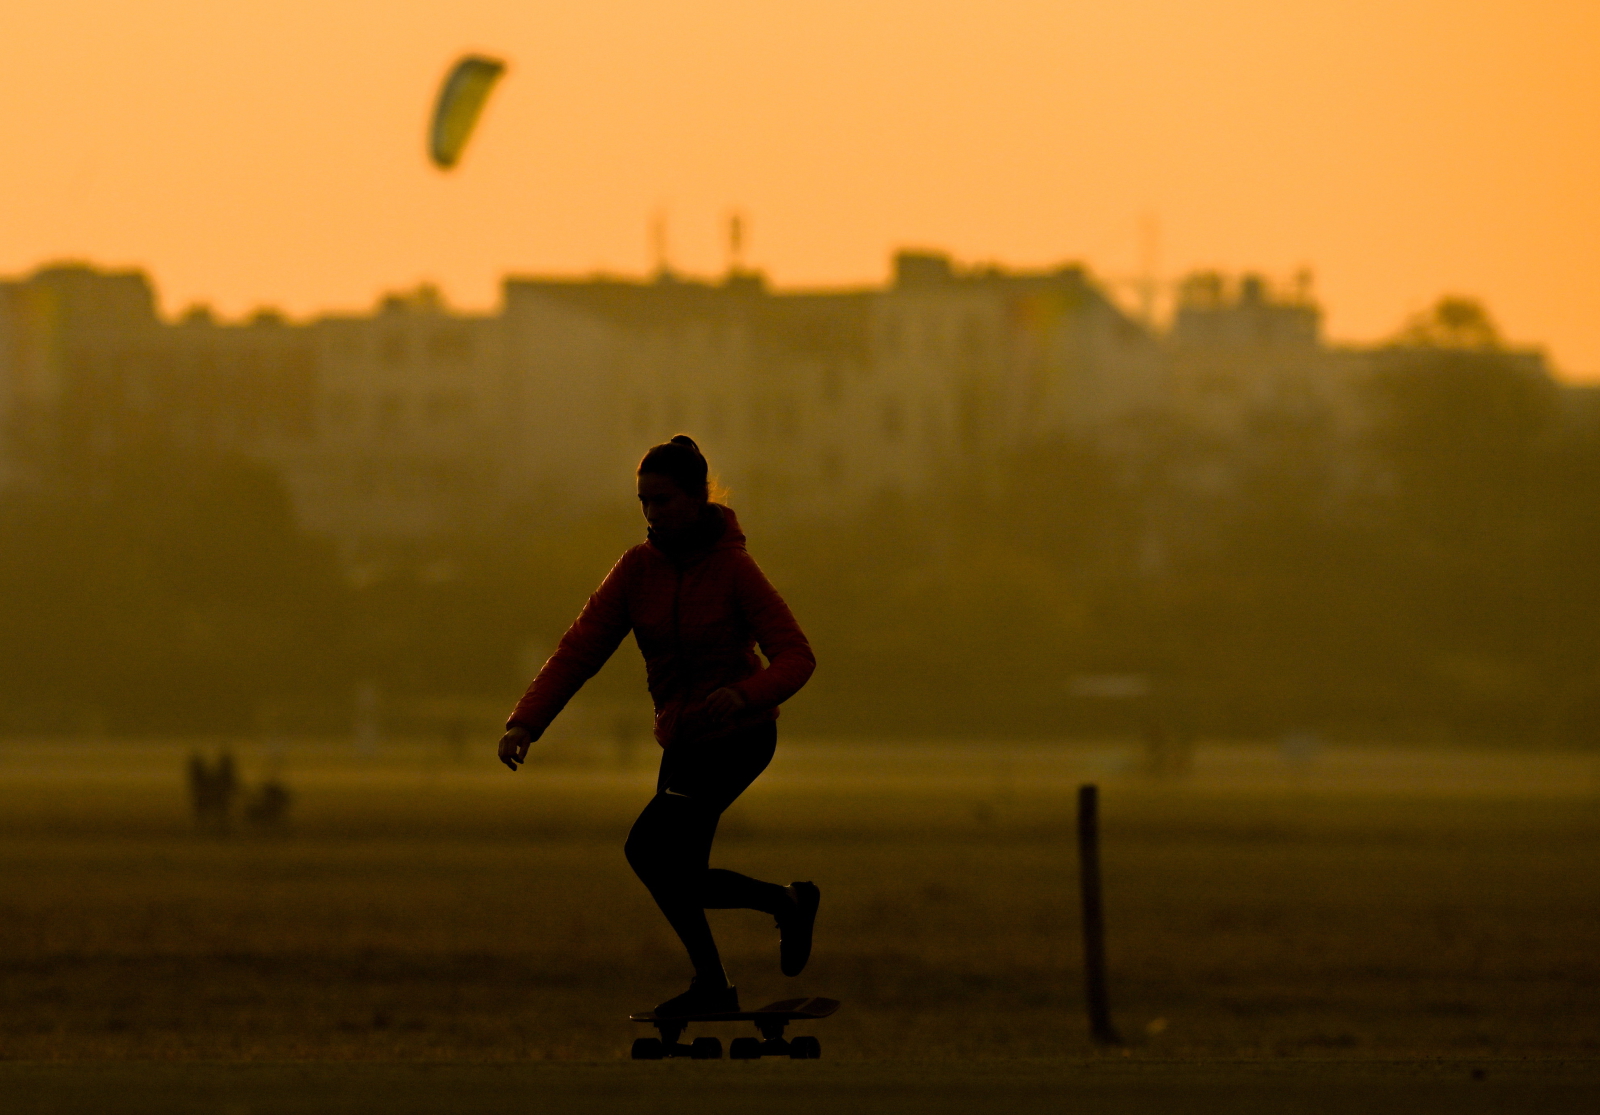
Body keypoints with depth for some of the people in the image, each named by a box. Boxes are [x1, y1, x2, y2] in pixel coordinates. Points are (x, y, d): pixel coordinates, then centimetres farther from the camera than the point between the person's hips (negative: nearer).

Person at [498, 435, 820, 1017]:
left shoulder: (733, 568, -17)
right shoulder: (639, 567, -4)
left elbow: (796, 656, -20)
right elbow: (581, 647, -10)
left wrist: (743, 694, -41)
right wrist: (525, 722, -24)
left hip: (740, 734, -6)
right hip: (683, 739, 6)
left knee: (648, 845, -21)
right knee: (681, 885, 8)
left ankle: (711, 983, -8)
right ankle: (789, 902, 31)